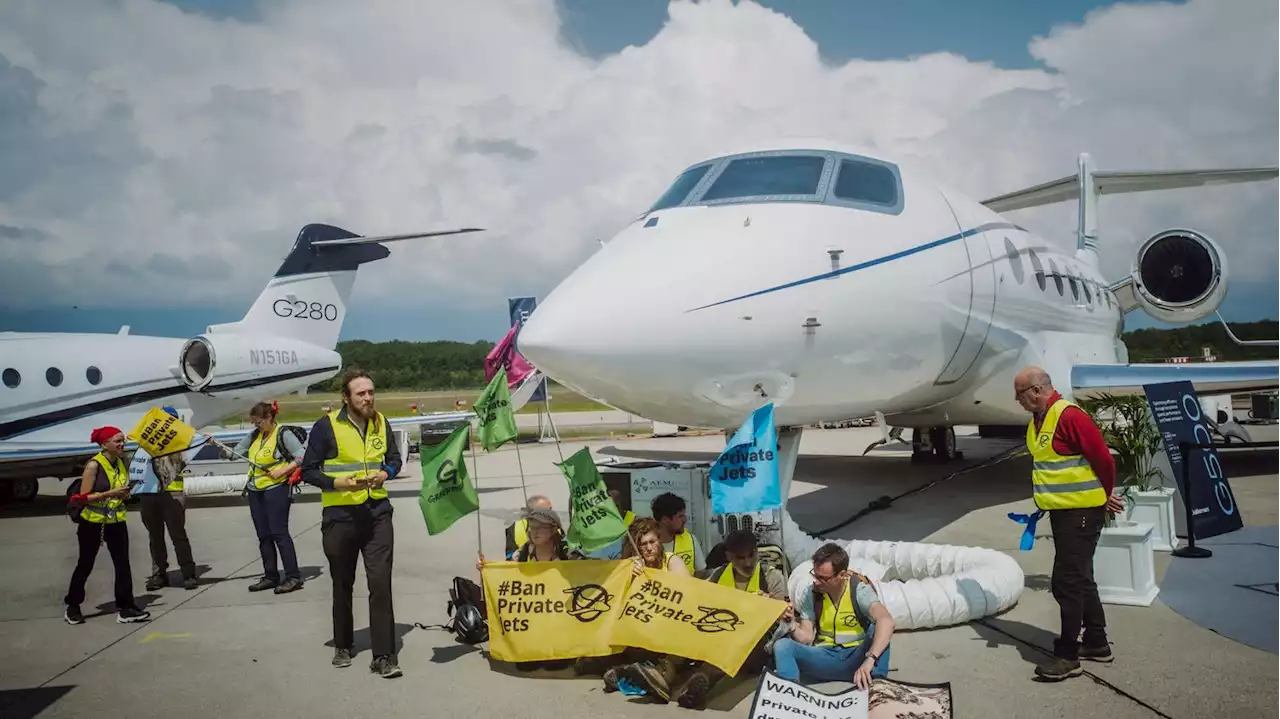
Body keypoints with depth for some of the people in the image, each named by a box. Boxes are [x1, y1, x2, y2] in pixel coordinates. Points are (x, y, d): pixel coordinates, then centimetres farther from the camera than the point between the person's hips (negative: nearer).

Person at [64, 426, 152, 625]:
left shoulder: (121, 463, 4)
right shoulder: (94, 465, -16)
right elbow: (84, 497, -18)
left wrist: (125, 493, -3)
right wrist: (110, 493, -27)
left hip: (116, 522, 5)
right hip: (92, 523, -5)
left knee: (123, 565, 0)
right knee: (85, 566, 9)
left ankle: (126, 609, 3)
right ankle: (72, 607, 27)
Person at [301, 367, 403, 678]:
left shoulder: (381, 422, 3)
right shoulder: (326, 426, -9)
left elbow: (394, 458, 16)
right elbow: (309, 471, -6)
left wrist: (385, 473, -6)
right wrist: (341, 482, -21)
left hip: (377, 514, 2)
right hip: (340, 516, -2)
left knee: (381, 583, -6)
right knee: (342, 585, 14)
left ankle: (384, 656, -2)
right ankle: (342, 646, 34)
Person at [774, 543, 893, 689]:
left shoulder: (859, 590, -13)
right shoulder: (811, 595, 0)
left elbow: (886, 620, -32)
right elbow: (806, 638, -1)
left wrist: (870, 660, -46)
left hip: (856, 657, -3)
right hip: (825, 657, 3)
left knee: (876, 628, -31)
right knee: (781, 645, -22)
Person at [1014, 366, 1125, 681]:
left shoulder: (1069, 415, -19)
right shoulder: (1037, 421, 10)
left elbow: (1103, 459, -16)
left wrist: (1105, 496, -2)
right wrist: (1046, 502, 12)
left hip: (1081, 512, -10)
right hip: (1061, 512, 10)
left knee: (1067, 582, -7)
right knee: (1080, 579, 18)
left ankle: (1068, 655, 1)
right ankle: (1096, 642, 31)